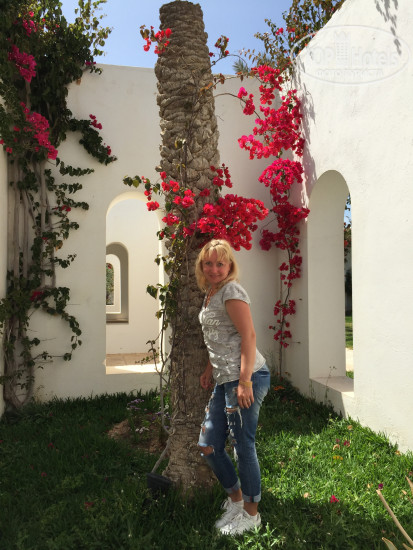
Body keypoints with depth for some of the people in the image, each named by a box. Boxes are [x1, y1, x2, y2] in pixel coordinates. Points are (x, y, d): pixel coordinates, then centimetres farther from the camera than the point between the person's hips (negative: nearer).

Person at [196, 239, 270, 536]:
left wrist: (244, 381, -22)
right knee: (208, 446, 13)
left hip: (246, 378, -9)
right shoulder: (211, 293, 17)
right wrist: (210, 369, 25)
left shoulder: (231, 290, -11)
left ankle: (250, 514, 25)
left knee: (243, 447, 3)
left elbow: (248, 336, -18)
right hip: (225, 381, 10)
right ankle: (235, 500, 34)